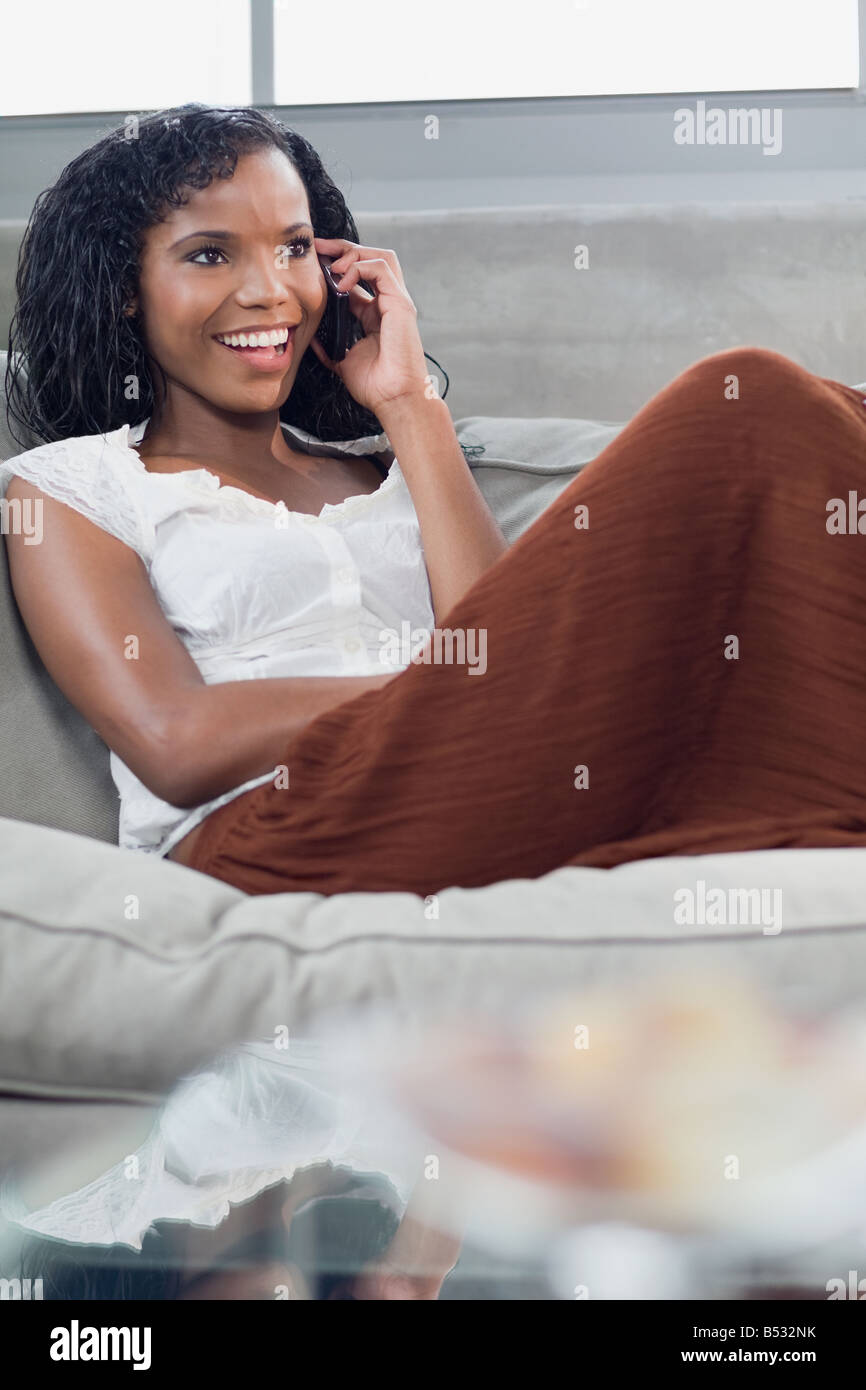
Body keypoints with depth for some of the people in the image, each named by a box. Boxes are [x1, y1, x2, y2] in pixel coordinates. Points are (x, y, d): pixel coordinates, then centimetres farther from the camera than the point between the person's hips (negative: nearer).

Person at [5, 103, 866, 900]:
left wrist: (408, 407, 11)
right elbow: (179, 743, -2)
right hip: (258, 848, -5)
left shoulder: (376, 471, 28)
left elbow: (497, 653, 7)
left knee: (755, 407, -16)